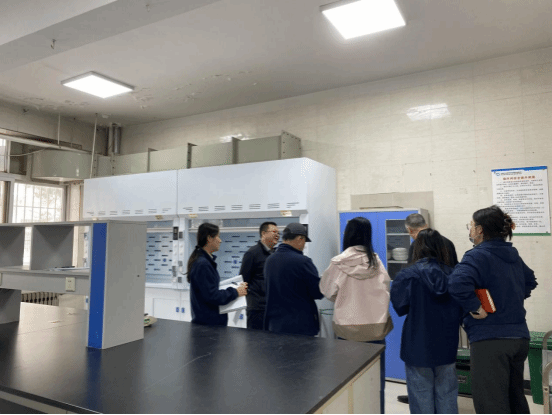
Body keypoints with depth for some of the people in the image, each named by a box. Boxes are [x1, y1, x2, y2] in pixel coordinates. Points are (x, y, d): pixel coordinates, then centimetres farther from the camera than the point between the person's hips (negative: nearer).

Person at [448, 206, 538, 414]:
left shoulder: (478, 256, -16)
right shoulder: (513, 255, 10)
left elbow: (458, 284, -34)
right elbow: (530, 281, 28)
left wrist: (474, 307, -20)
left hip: (490, 340, -9)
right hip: (519, 337, 9)